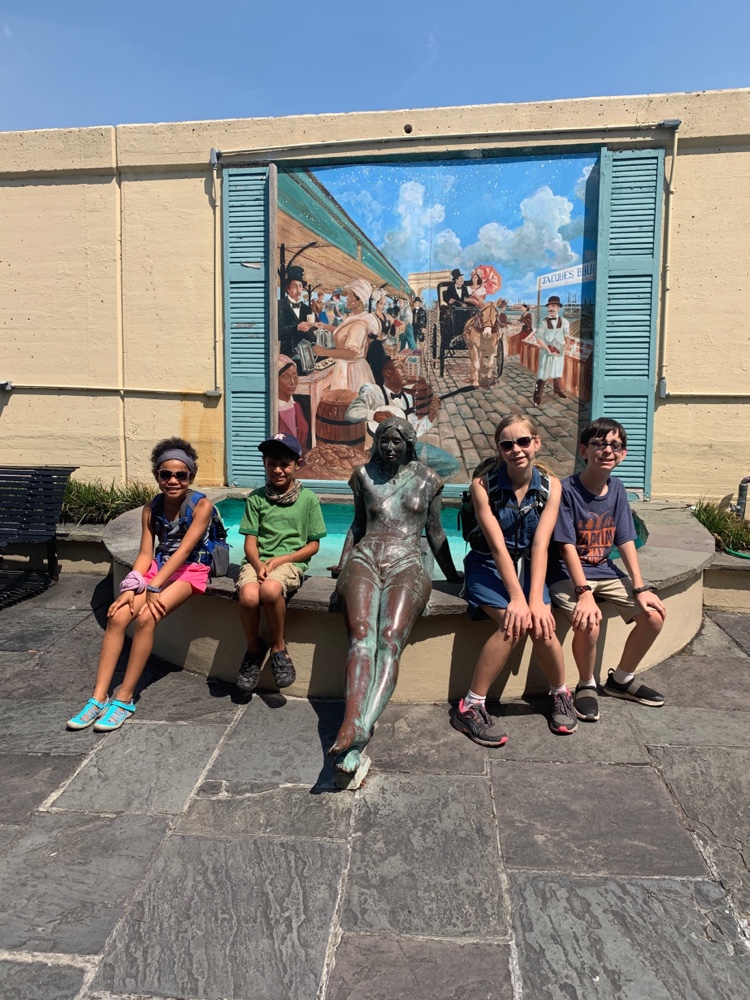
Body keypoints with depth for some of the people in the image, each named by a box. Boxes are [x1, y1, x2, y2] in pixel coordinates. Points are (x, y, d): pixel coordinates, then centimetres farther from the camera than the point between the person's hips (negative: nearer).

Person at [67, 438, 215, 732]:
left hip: (190, 569, -5)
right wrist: (130, 588, -16)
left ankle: (125, 700, -16)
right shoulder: (151, 509, 4)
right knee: (117, 616, -17)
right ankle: (98, 698, -11)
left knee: (145, 619, -27)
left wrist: (154, 588, -26)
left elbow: (184, 549, -20)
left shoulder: (201, 505, -13)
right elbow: (145, 554, 1)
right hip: (159, 567, 6)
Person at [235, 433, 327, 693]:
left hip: (290, 562, -2)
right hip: (257, 561, 2)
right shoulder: (256, 498, 9)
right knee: (249, 595, -32)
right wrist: (258, 565, -15)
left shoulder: (308, 499, 5)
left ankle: (278, 648, -9)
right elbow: (250, 541, 6)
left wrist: (280, 559, -9)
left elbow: (313, 544, 5)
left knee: (270, 589, -37)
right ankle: (254, 649, -1)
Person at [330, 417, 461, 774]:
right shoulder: (364, 474, 17)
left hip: (406, 564, -1)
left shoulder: (426, 479, 13)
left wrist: (453, 577, 23)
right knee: (361, 634, -29)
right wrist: (343, 566, 21)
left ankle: (356, 732, -45)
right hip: (365, 559, 2)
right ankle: (353, 726, -47)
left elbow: (435, 533, 20)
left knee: (390, 638, -29)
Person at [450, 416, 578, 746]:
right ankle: (470, 707, -15)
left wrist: (535, 599, -27)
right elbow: (497, 545, -21)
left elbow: (540, 544, -16)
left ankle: (560, 693, 6)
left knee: (541, 625, -24)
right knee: (515, 623, -28)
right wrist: (517, 598, -30)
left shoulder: (550, 486, -7)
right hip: (489, 567, -2)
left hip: (528, 567, 3)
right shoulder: (483, 484, -15)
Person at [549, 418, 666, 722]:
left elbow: (626, 541, 2)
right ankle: (586, 685, 1)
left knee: (654, 615, -6)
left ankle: (621, 679, 18)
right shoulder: (567, 490, -15)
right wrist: (584, 593, -28)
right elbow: (567, 546, -19)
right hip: (569, 575, -6)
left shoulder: (617, 490, 3)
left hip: (605, 571, 7)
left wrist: (640, 588, -7)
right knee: (589, 624, -30)